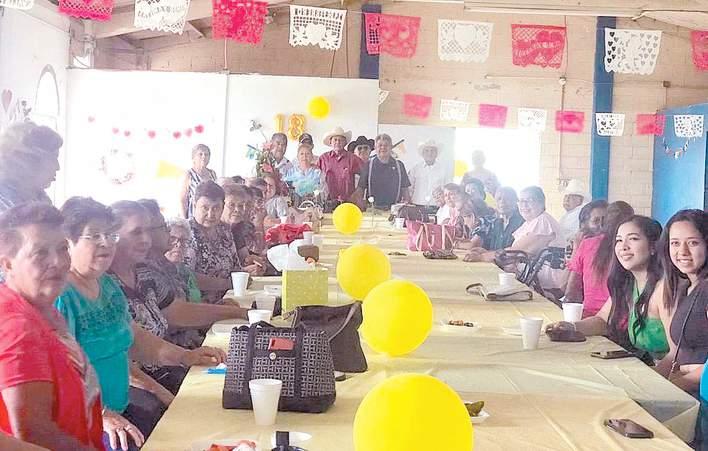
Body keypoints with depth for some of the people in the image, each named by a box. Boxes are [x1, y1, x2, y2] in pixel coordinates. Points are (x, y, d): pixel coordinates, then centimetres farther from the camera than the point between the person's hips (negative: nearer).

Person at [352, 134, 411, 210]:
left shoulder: (399, 165, 12)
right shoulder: (368, 165, 7)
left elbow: (404, 189, 14)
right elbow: (360, 188, 6)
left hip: (394, 209, 1)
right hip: (373, 209, -1)